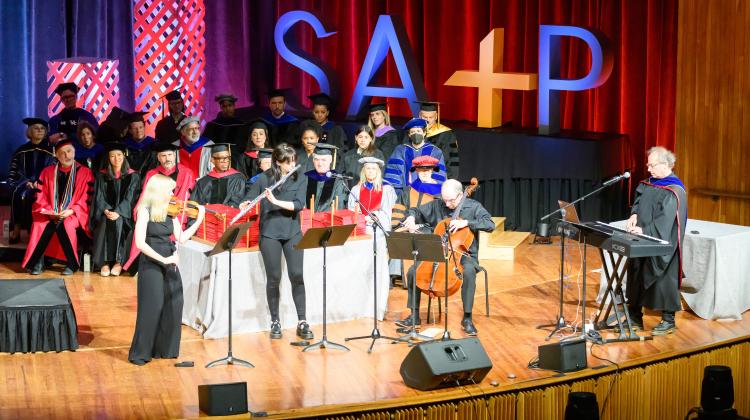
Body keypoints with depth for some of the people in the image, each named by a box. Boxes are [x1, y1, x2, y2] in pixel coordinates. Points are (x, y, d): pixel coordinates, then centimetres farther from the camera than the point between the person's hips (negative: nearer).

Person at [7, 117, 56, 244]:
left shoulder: (50, 151, 7)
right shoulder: (21, 151, 14)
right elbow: (13, 172, 9)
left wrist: (39, 182, -13)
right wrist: (26, 182, -10)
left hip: (43, 184, -2)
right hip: (24, 182, 2)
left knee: (27, 195, -34)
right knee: (17, 194, -32)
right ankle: (16, 228, -27)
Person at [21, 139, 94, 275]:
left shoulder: (85, 173, 3)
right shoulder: (47, 172, 10)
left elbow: (87, 199, -1)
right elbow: (40, 197, 9)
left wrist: (71, 211, -14)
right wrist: (48, 211, -9)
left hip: (73, 214, -2)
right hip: (49, 214, 2)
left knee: (64, 226, -35)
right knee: (40, 226, -30)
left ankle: (71, 264, -22)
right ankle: (37, 262, -18)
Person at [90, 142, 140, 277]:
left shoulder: (132, 176, 4)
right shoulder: (102, 176, 11)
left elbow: (129, 198, -7)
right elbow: (99, 197, 3)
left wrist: (117, 212, -23)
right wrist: (106, 210, -18)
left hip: (124, 214, -2)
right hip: (105, 213, 2)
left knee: (118, 222, -34)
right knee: (104, 222, -32)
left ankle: (119, 261, -29)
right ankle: (104, 262, -32)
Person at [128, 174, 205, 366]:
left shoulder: (170, 212, 6)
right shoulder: (145, 211, -11)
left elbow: (181, 238, 7)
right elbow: (140, 243, -19)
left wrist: (199, 219, 1)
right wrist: (163, 259, -23)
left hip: (170, 265, 6)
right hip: (151, 265, -6)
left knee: (173, 306, 5)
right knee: (151, 308, -6)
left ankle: (165, 348, 19)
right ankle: (140, 353, 5)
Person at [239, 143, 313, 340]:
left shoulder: (299, 179, 3)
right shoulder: (264, 178, 0)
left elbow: (299, 204, -9)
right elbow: (249, 200, 3)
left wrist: (276, 201, -20)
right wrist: (245, 205, -19)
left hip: (292, 233, 1)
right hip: (270, 234, -1)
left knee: (297, 275, -6)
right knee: (274, 278, 1)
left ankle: (302, 322, 2)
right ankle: (275, 322, 14)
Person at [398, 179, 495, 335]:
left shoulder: (473, 207, -4)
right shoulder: (437, 205, 5)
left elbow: (490, 225, -16)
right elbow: (417, 211, 15)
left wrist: (466, 222, -27)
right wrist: (412, 217, -9)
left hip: (464, 255, -4)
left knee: (469, 272, -37)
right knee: (413, 271, -16)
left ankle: (467, 318, -24)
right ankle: (415, 316, -3)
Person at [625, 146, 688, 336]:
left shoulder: (674, 191, -17)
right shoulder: (650, 184, 9)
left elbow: (665, 220, -23)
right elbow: (639, 201, 12)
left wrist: (644, 231, -28)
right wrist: (634, 214, -8)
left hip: (662, 245, -8)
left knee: (662, 280, -1)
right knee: (637, 276, 12)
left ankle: (669, 321, 10)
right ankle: (635, 317, 23)